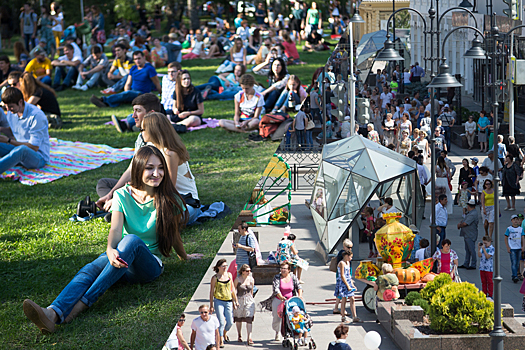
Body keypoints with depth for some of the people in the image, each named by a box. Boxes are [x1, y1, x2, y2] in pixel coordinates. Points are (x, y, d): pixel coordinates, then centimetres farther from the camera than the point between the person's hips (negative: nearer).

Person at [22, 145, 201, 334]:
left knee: (132, 240, -36)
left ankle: (82, 304, -45)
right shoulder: (123, 195, 2)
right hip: (121, 260, 2)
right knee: (93, 268, -32)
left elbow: (174, 235, 13)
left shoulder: (169, 200, -2)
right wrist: (110, 251, -33)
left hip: (150, 263, -2)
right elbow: (115, 230, -12)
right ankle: (53, 313, -60)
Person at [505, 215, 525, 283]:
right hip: (512, 248, -4)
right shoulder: (509, 229, -2)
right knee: (513, 263, -12)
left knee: (517, 263, 9)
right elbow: (506, 238, 1)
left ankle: (514, 276, 21)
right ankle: (515, 277, -18)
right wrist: (508, 247, -6)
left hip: (519, 248, 4)